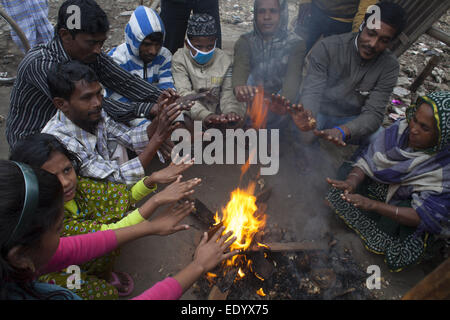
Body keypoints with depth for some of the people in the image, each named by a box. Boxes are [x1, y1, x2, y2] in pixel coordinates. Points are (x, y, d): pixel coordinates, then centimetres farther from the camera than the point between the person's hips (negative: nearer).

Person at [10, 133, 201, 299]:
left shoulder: (77, 185, -19)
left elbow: (124, 196, -11)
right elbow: (106, 234, -40)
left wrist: (152, 179, -32)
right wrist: (157, 201, -49)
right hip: (55, 273, -5)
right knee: (108, 293, -31)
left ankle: (104, 273, 4)